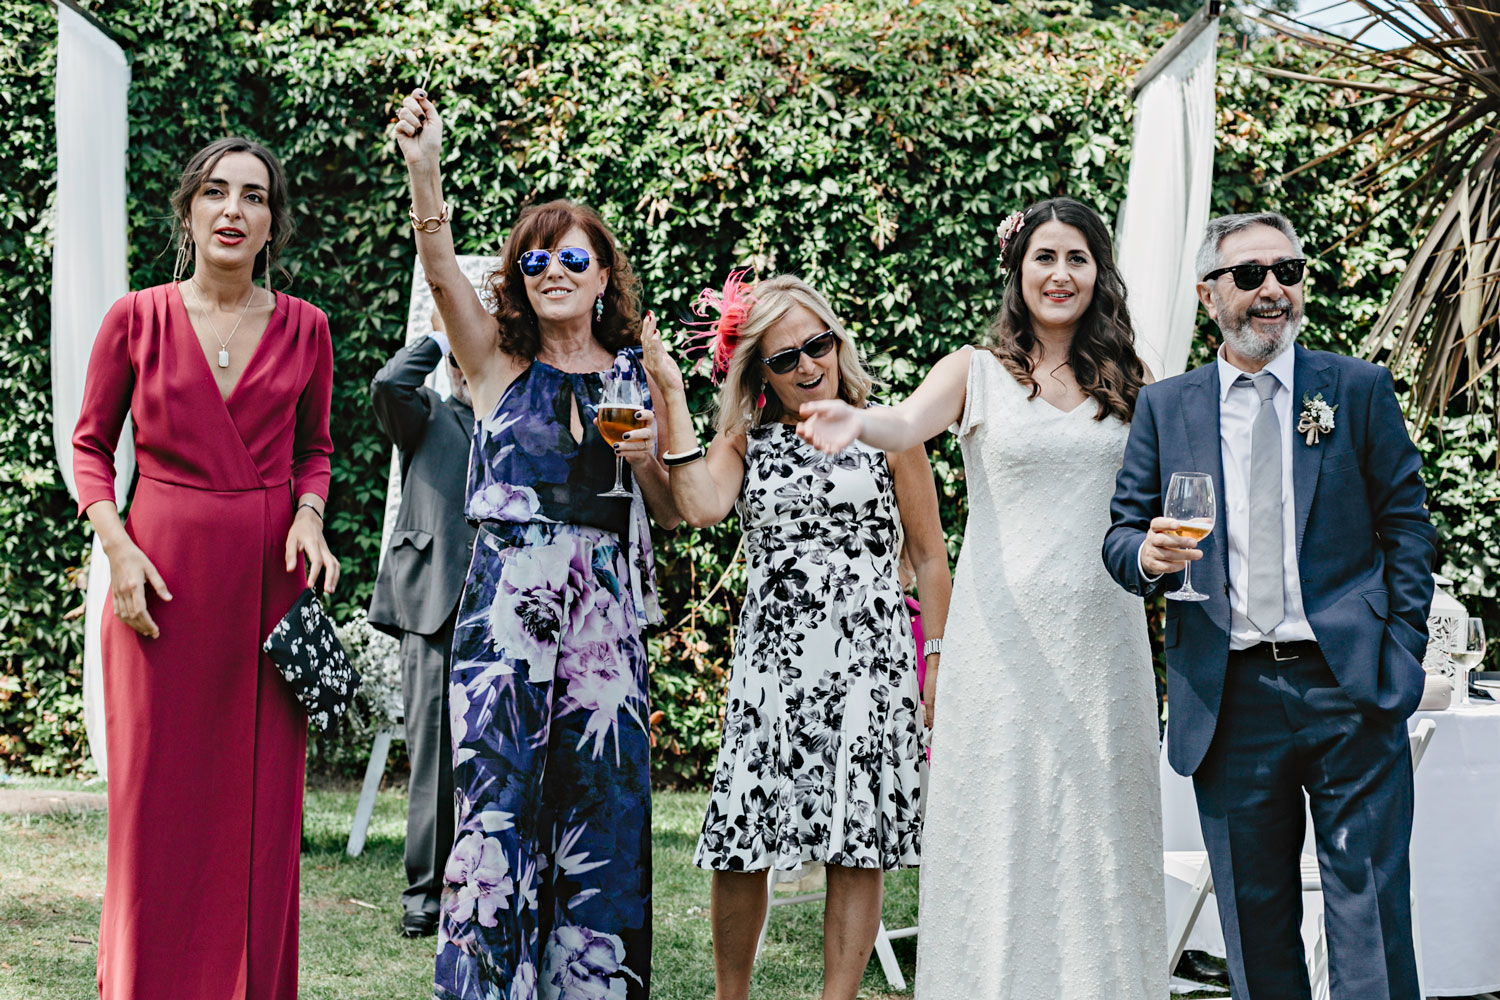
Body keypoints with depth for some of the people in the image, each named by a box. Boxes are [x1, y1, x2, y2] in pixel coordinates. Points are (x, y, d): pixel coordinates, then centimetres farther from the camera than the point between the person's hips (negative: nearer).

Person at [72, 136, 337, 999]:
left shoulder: (304, 329, 5)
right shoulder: (137, 320, 1)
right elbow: (92, 444, 7)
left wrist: (309, 515, -3)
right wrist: (118, 547, -6)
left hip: (269, 580, 1)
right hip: (161, 578, -1)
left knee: (261, 803, 3)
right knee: (157, 799, 1)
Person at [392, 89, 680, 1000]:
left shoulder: (636, 375, 11)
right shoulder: (499, 363, 6)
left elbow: (674, 513, 16)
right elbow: (443, 273, -13)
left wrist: (648, 456, -5)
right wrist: (424, 170, -28)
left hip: (607, 612, 2)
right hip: (507, 607, -2)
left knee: (600, 810, 4)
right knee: (499, 803, -6)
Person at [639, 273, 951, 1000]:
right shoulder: (744, 442, 10)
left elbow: (929, 555, 8)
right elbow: (701, 507, -11)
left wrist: (939, 660, 2)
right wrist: (672, 395, -7)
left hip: (868, 659, -1)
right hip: (771, 659, 1)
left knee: (858, 845, -1)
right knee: (738, 843, -2)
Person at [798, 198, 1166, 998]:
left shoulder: (1127, 385, 12)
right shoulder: (978, 372, 3)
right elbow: (908, 424, -16)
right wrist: (855, 420, -37)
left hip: (1101, 635, 3)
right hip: (1004, 630, -2)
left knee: (1098, 823, 5)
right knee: (1000, 823, -1)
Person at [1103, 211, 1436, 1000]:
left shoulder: (1359, 389, 6)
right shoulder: (1164, 407, 9)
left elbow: (1405, 526, 6)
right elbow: (1121, 534, 9)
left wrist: (1401, 649, -3)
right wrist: (1148, 556, -14)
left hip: (1348, 687, -2)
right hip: (1228, 696, 2)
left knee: (1370, 919, -2)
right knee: (1255, 922, 9)